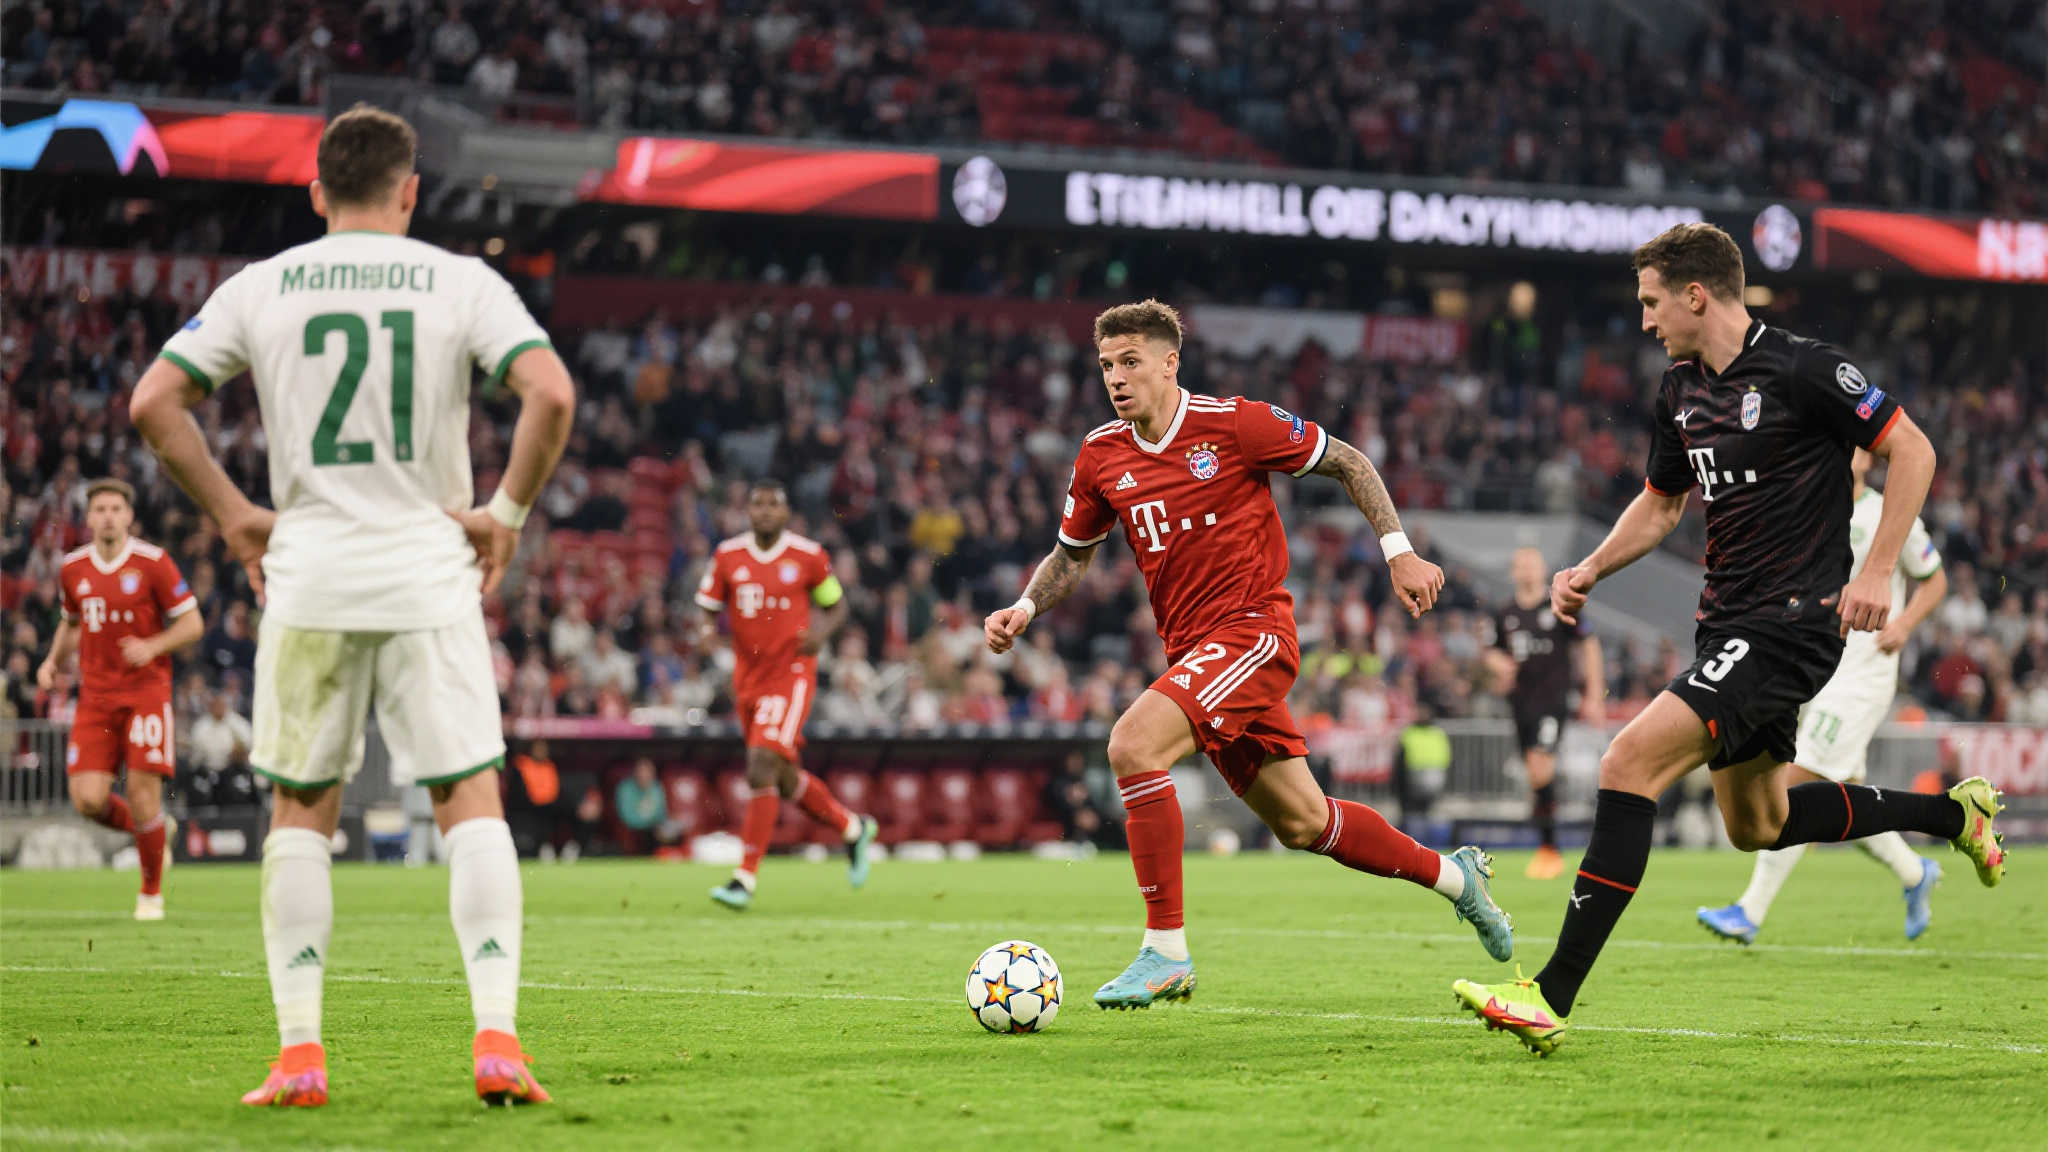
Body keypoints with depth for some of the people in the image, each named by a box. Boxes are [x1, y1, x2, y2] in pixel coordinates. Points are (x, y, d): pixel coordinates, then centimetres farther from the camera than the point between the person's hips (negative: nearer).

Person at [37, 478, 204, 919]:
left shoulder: (153, 563, -6)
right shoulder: (73, 569, 7)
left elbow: (192, 624, -3)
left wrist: (152, 647, -19)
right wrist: (53, 660, 8)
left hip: (146, 689, -4)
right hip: (95, 696, 4)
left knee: (143, 792, -9)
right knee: (88, 800, -9)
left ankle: (151, 892, 12)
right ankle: (152, 831, 23)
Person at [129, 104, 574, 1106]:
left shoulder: (259, 287, 6)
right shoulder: (461, 282, 1)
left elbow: (153, 403, 2)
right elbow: (551, 394, -12)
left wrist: (233, 515, 9)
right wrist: (508, 511, -1)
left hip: (308, 578, 1)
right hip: (429, 578, -1)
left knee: (300, 812, 11)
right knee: (472, 803, 3)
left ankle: (298, 1052, 5)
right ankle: (496, 1035, -9)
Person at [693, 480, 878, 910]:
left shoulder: (808, 556, -4)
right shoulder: (728, 556, 3)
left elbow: (836, 604, 9)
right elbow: (707, 607, 10)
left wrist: (823, 631, -12)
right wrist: (705, 630, -13)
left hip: (791, 675, -5)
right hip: (748, 678, 5)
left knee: (762, 771, -18)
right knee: (787, 780, 13)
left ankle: (745, 878, -16)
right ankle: (853, 829, 39)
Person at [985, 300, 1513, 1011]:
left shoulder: (1235, 424, -11)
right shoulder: (1101, 456, 5)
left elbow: (1348, 463, 0)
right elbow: (1071, 555, 19)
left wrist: (1399, 553, -5)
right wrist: (1023, 611, 1)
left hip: (1253, 632, -6)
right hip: (1192, 652, 7)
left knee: (1133, 744, -26)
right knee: (1301, 824, 12)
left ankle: (1166, 953, -21)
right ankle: (1452, 875, 35)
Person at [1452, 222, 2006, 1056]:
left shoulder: (1801, 369, -14)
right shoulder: (1680, 388, 10)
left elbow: (1912, 449, -10)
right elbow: (1661, 501, 24)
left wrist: (1874, 574, -16)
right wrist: (1591, 569, 8)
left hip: (1791, 623, -10)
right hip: (1728, 622, 10)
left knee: (1629, 765, -22)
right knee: (1756, 825, 21)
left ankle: (1553, 995, -24)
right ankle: (1954, 813, 40)